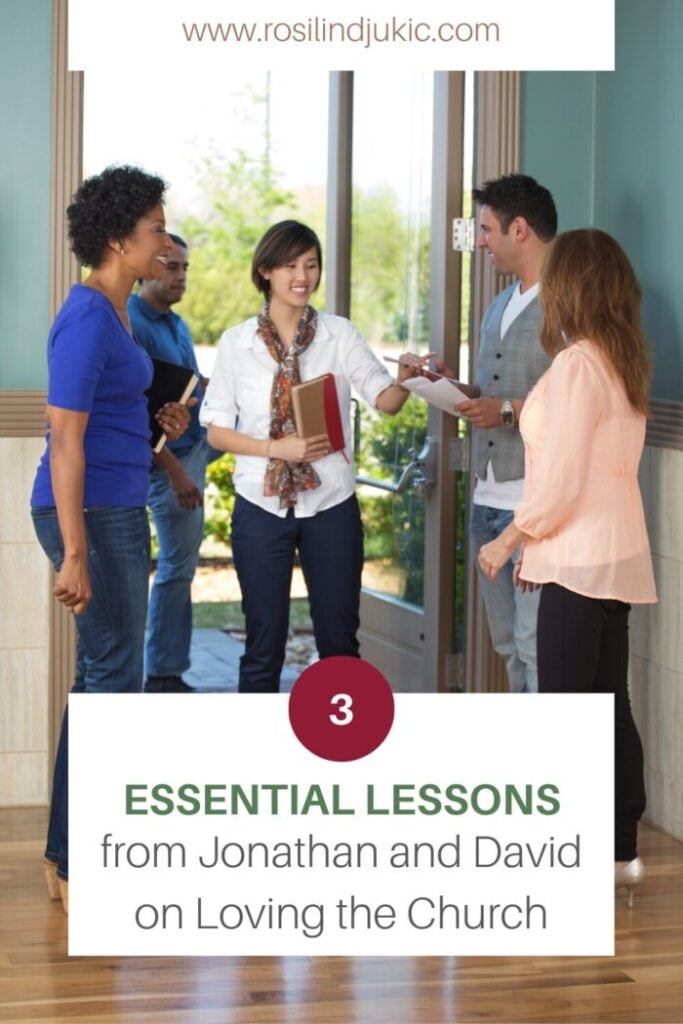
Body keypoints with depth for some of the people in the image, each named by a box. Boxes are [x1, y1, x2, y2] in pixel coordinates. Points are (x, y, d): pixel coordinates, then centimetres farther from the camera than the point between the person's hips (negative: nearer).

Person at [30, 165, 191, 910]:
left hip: (116, 511, 10)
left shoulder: (113, 312, 11)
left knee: (102, 677, 14)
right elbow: (65, 438, -21)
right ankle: (80, 866, 3)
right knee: (114, 678, -4)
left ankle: (71, 854, 22)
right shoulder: (87, 320, -18)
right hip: (90, 514, -10)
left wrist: (158, 425, 11)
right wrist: (75, 554, -24)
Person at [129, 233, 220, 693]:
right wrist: (175, 472, -25)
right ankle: (164, 676, 7)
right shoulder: (131, 326, -19)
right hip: (169, 459, -9)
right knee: (178, 568, -2)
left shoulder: (178, 324, 10)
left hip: (200, 443, 9)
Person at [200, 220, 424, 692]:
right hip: (263, 507, -1)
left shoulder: (339, 334, 0)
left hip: (331, 506, 1)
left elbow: (384, 399, -9)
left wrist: (403, 380, -31)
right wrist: (277, 448, -16)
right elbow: (216, 429, -1)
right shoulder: (238, 343, -1)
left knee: (339, 639, 8)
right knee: (264, 643, 7)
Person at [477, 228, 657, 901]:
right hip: (617, 557, 9)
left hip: (581, 561, -9)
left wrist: (509, 539, -6)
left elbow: (561, 481, -18)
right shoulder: (626, 364, 11)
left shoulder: (576, 365, -15)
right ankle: (620, 851, 19)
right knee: (609, 703, 12)